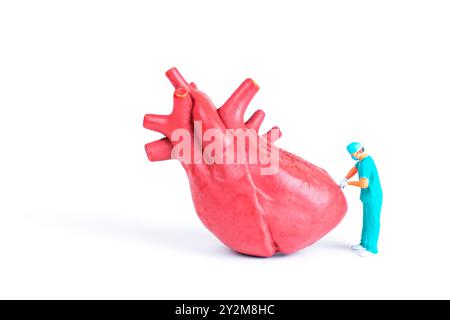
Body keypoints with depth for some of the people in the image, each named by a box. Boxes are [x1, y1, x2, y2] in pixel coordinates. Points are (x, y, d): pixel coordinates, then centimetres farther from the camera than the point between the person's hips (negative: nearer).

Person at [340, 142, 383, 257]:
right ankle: (364, 244, 28)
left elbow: (364, 184, -32)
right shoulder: (364, 158, 7)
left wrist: (349, 183, -17)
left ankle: (371, 248, 9)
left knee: (372, 222, -1)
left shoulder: (365, 164, -26)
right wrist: (345, 179, 6)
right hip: (369, 196, 10)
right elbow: (354, 169, 22)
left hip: (373, 197, -10)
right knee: (367, 220, 17)